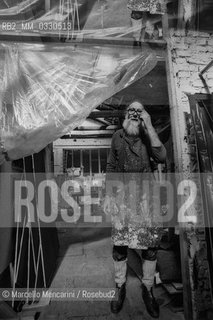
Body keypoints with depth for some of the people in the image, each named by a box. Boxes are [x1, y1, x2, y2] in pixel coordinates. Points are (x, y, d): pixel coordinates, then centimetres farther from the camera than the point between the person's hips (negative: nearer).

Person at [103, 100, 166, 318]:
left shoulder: (148, 136, 2)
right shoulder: (117, 137, 4)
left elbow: (161, 157, -17)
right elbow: (111, 167, 5)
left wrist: (149, 126, -17)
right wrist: (107, 196, 1)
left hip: (145, 195, 0)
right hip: (121, 195, 1)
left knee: (150, 244, 9)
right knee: (119, 243, 8)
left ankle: (147, 289, 33)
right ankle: (120, 288, 33)